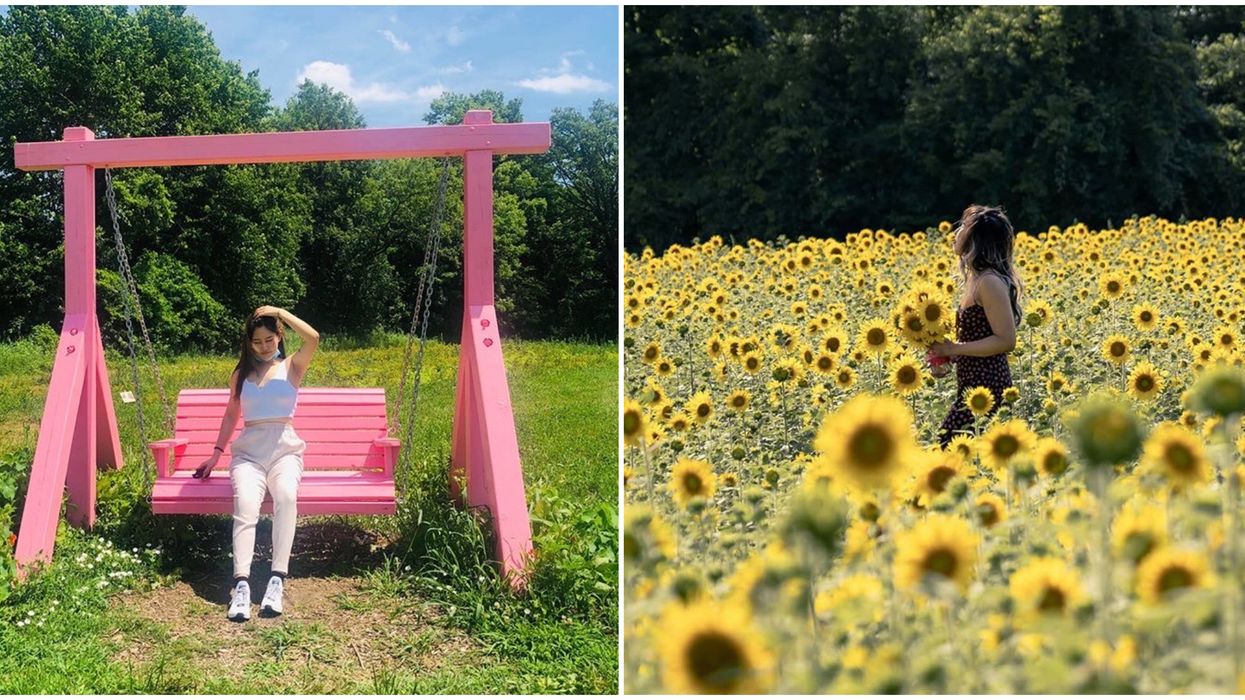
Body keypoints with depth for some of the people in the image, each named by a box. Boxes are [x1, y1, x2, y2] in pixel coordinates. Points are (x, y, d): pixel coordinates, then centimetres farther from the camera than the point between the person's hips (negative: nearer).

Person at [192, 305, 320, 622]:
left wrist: (279, 311, -1)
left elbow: (313, 338, -8)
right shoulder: (241, 374, 20)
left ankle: (277, 580, -41)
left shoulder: (292, 367, 11)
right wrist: (216, 453, 21)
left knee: (286, 495, -37)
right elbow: (231, 415, 27)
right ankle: (241, 585, -45)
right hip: (248, 450, 2)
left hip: (284, 449, -2)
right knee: (246, 504, -31)